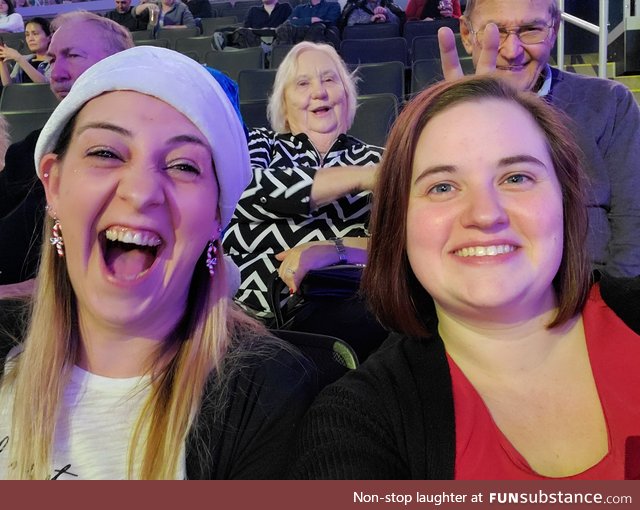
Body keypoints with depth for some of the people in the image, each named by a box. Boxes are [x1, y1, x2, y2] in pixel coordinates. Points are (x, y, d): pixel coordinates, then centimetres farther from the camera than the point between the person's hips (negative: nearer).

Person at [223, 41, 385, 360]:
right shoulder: (258, 143, 17)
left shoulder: (376, 160, 17)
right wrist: (361, 177, -9)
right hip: (244, 316, -2)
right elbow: (246, 190, -7)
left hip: (334, 317, 2)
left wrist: (333, 250, -17)